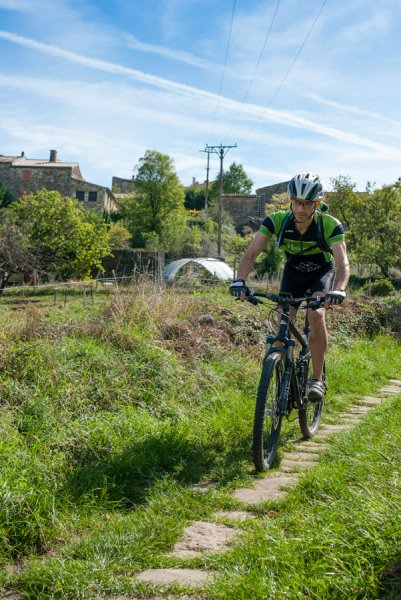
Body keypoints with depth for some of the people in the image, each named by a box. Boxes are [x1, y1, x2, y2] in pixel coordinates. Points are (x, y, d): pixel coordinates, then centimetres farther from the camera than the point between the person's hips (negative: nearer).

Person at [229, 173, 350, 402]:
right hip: (293, 273, 2)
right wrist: (240, 281, -49)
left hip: (322, 273, -2)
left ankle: (318, 379, -16)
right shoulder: (277, 221, -26)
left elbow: (343, 263, -39)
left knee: (316, 314, -28)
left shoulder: (330, 225, -30)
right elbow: (251, 253, -31)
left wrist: (338, 290, -59)